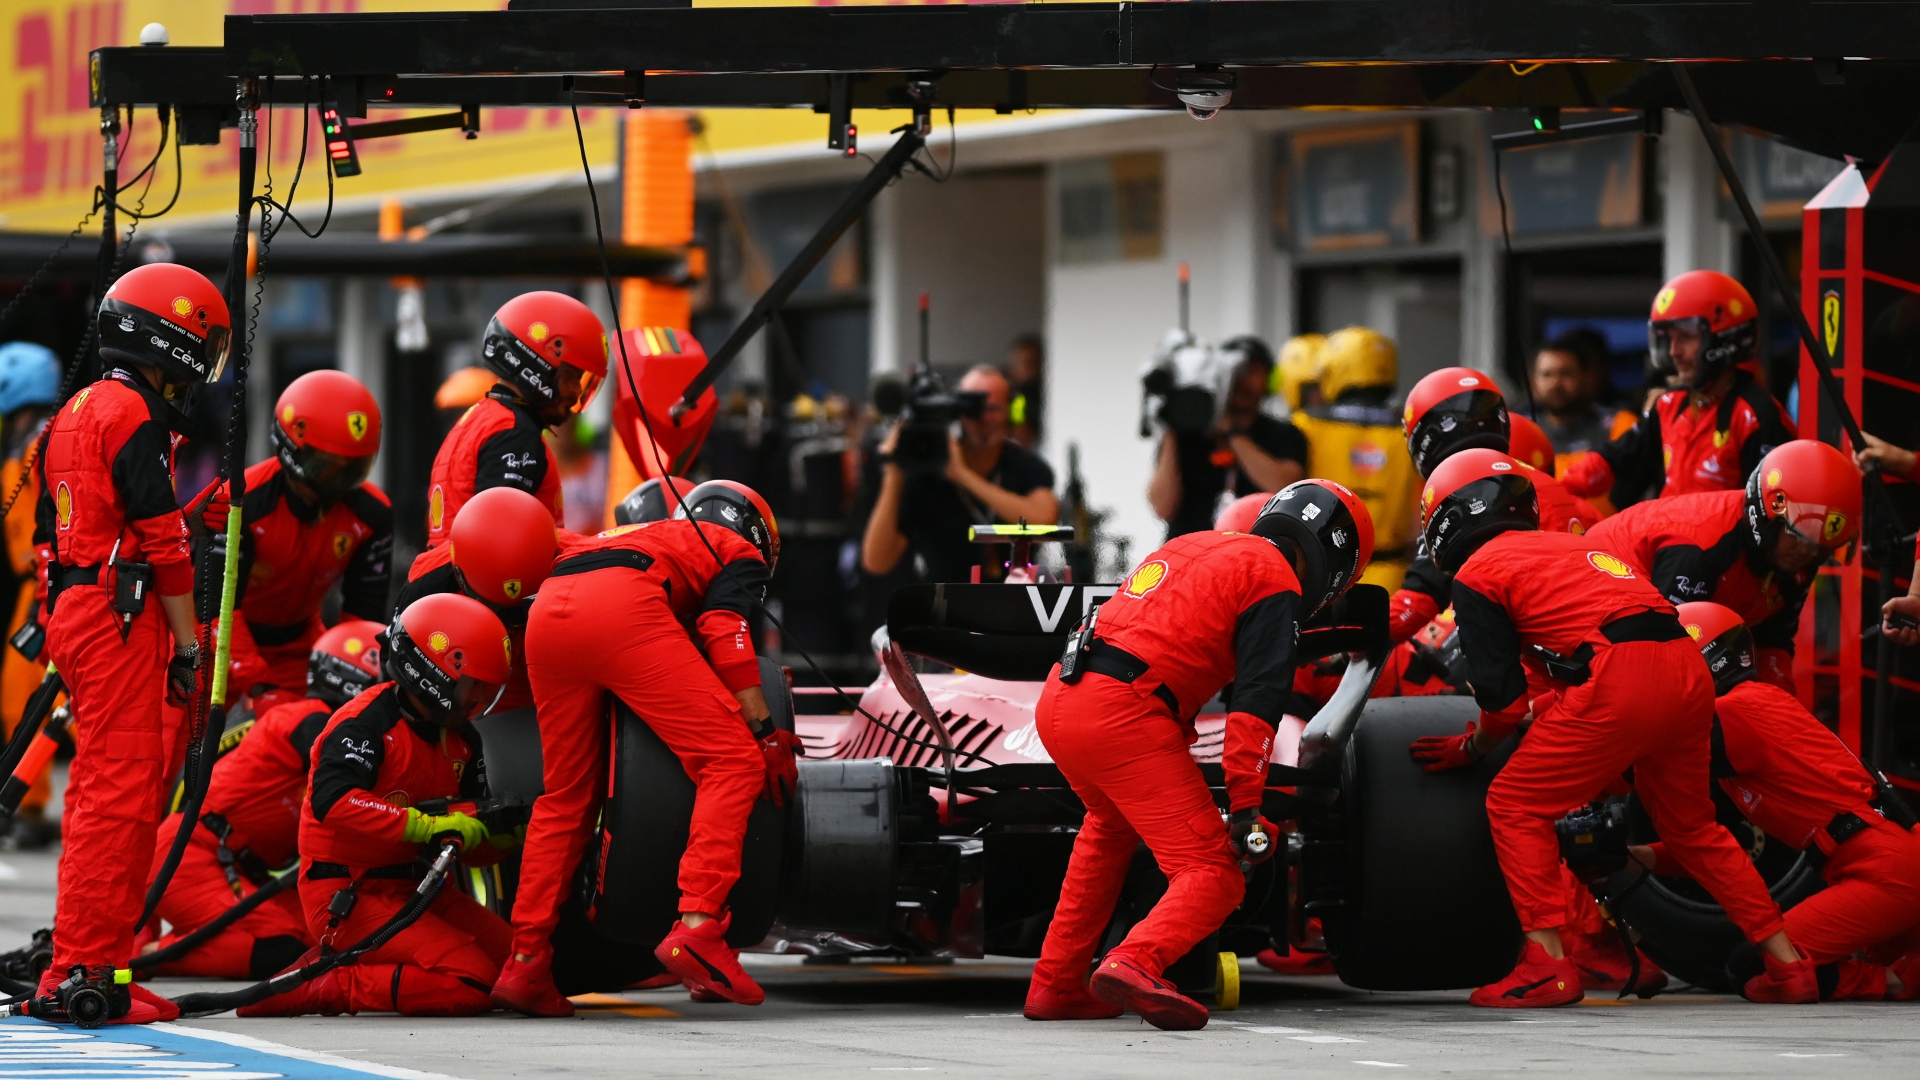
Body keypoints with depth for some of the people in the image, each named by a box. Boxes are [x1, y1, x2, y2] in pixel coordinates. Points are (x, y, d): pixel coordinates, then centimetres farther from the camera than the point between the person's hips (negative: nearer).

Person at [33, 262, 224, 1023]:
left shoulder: (77, 412, 19)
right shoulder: (135, 418, -12)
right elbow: (163, 544, -15)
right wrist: (189, 645, -11)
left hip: (73, 610, 10)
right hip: (120, 617, -10)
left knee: (98, 790, 14)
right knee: (121, 793, -10)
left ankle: (76, 969, 16)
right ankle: (86, 968, -13)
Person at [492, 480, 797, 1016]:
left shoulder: (659, 537, 42)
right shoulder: (740, 554, 24)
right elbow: (724, 634, 4)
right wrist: (766, 732, 1)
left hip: (546, 610, 7)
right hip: (621, 609, -7)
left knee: (566, 794, 19)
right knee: (733, 763, -4)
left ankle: (526, 963, 16)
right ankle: (697, 927, -20)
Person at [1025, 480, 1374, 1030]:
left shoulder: (1193, 547, 27)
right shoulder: (1274, 581, 2)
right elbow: (1257, 701, -9)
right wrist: (1246, 808, -11)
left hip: (1058, 697, 8)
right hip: (1121, 712, -8)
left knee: (1111, 828, 35)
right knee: (1213, 878, -8)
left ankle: (1054, 985, 34)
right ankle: (1133, 965, -35)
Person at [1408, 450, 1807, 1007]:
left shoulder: (1477, 575, 8)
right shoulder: (1567, 544, 32)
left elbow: (1504, 698, 5)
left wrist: (1470, 748, 22)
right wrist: (1545, 710, 40)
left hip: (1619, 680, -8)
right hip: (1688, 669, 8)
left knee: (1516, 808, 5)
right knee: (1689, 825, 24)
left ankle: (1549, 966, -4)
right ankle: (1791, 965, 24)